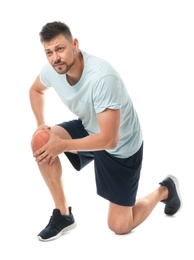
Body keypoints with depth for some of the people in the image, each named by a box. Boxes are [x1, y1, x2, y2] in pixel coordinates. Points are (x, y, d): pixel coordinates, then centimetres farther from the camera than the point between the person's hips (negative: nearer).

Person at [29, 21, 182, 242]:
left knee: (119, 226, 1)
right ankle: (63, 213, -3)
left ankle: (164, 190, 28)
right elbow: (36, 90, 9)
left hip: (121, 147, -6)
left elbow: (109, 140, -35)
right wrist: (41, 124, -5)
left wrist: (62, 145, -28)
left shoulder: (102, 77, -39)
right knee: (40, 142, -20)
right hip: (88, 129, 6)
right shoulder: (52, 69, -18)